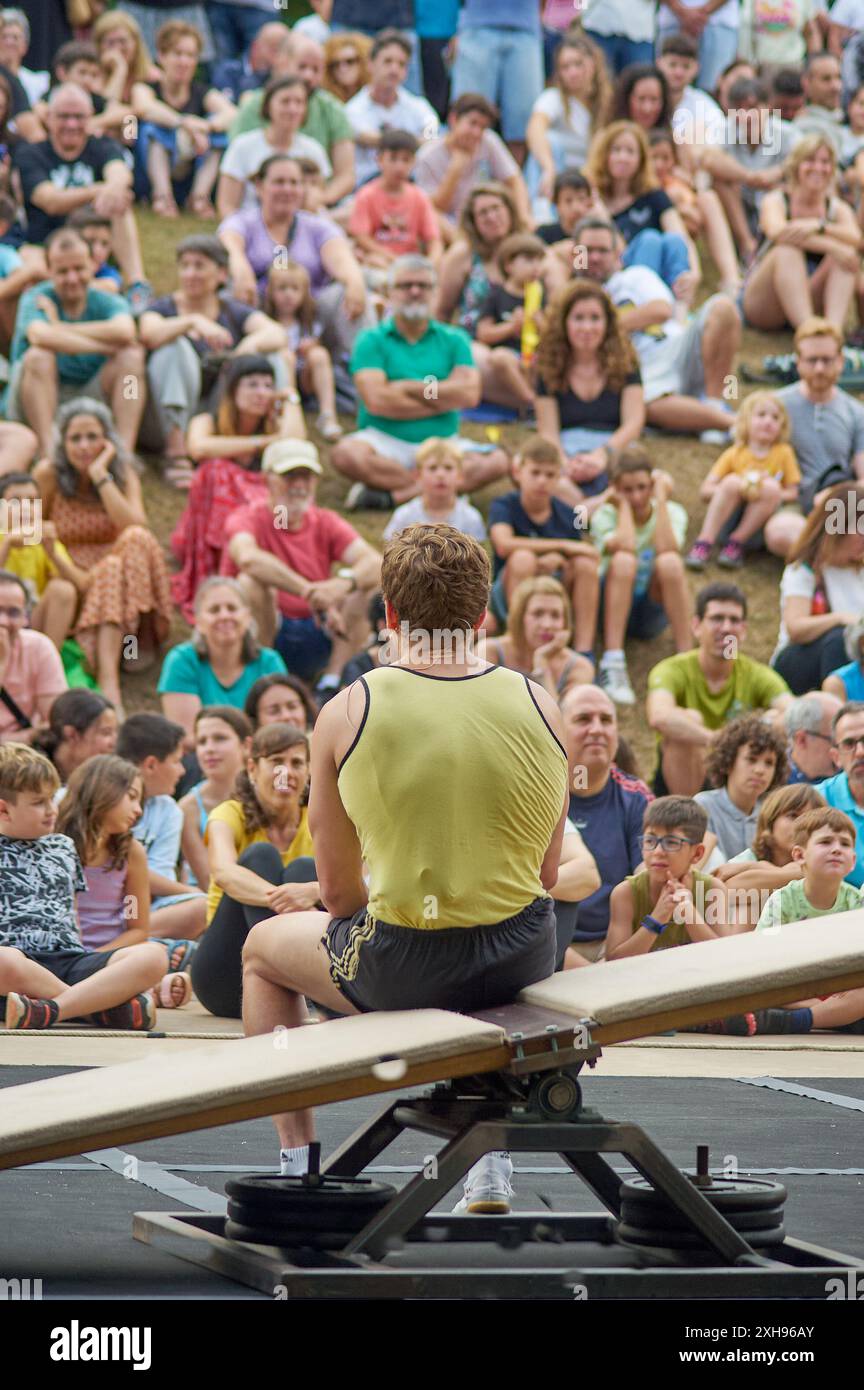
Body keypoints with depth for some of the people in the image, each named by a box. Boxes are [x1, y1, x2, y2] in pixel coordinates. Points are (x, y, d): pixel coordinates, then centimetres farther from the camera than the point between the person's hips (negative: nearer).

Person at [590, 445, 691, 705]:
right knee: (624, 560, -33)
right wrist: (623, 504, -17)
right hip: (614, 607, -1)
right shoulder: (605, 515, -9)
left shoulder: (672, 512, -5)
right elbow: (624, 545, -30)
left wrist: (660, 498, -21)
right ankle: (612, 664, -41)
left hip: (652, 612, 1)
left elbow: (665, 548, -26)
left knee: (670, 562, -30)